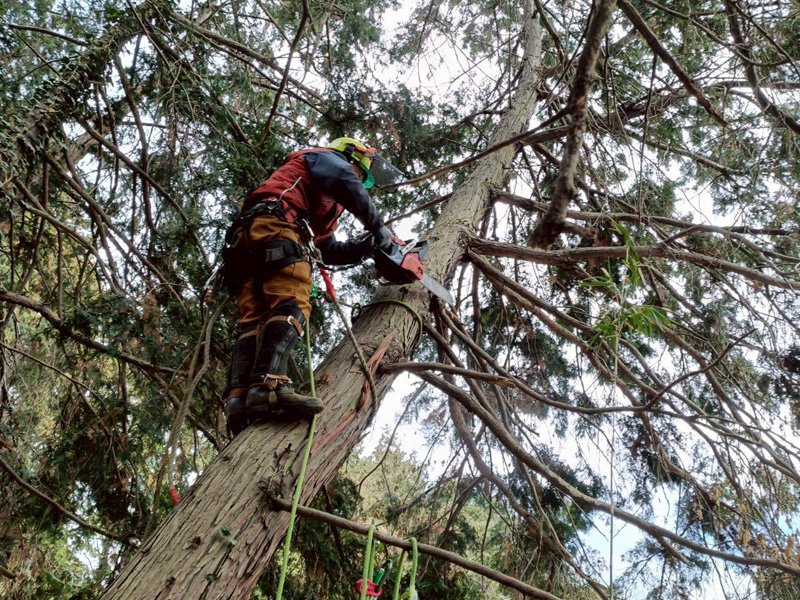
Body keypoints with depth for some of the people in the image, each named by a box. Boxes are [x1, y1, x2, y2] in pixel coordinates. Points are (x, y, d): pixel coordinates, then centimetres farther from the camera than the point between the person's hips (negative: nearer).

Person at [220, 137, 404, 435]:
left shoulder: (324, 204, 43)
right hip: (273, 226, -9)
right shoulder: (327, 158, 19)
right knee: (291, 306, -25)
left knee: (254, 322, -8)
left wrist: (368, 246, 29)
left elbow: (328, 251, 37)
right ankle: (269, 383, -45)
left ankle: (238, 398, -25)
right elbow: (351, 188, -4)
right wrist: (378, 228, 4)